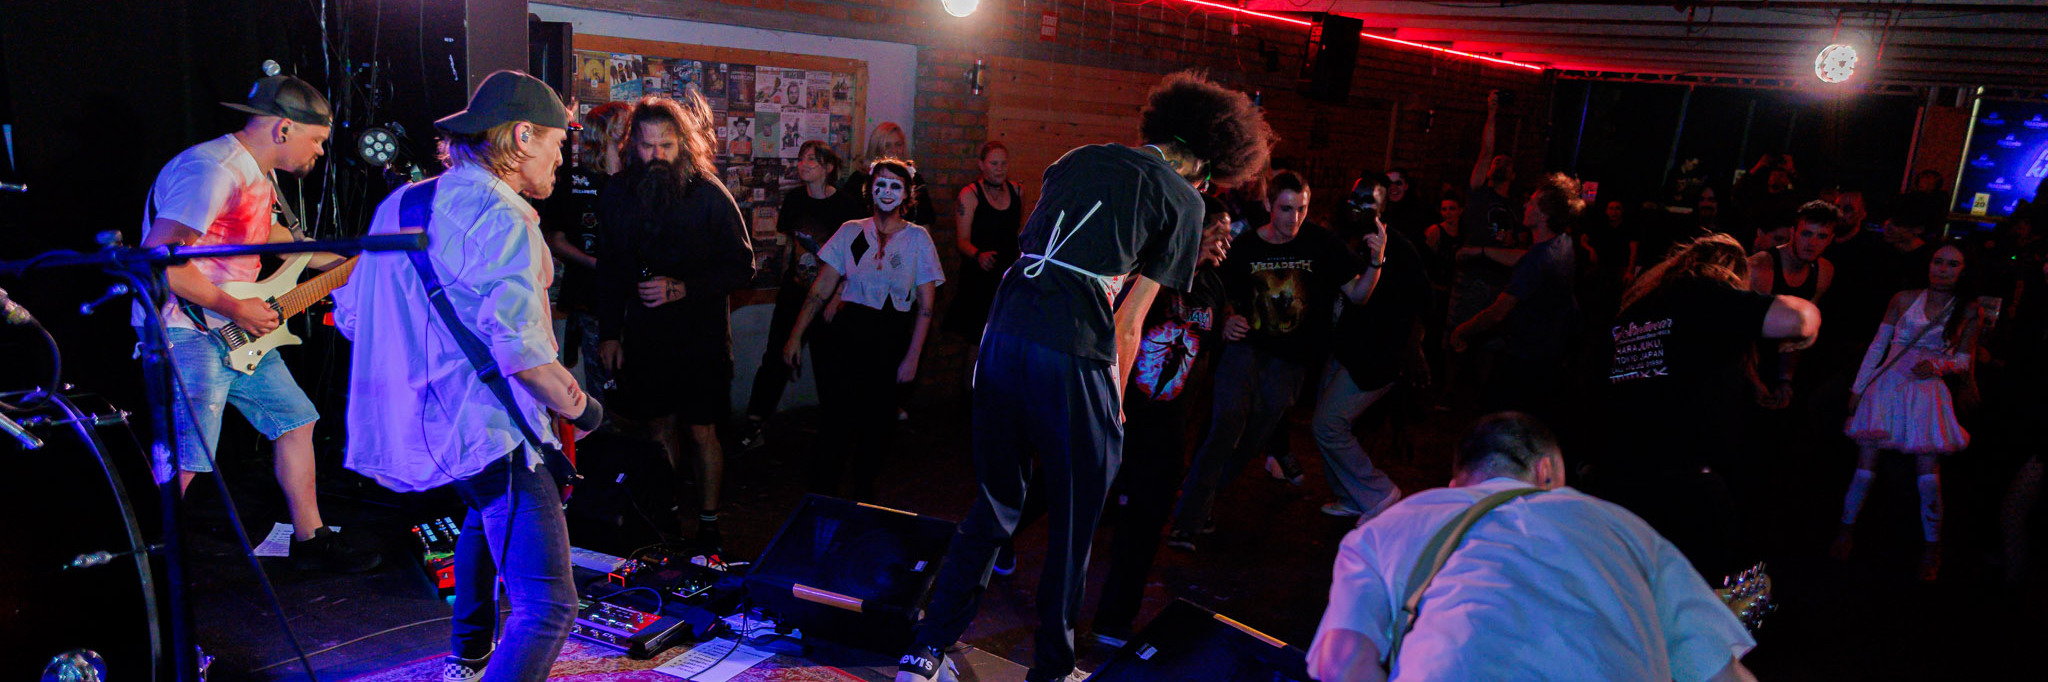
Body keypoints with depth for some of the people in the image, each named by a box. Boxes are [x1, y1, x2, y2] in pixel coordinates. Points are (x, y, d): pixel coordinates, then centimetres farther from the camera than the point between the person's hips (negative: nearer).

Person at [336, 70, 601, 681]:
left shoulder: (399, 204, 13)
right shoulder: (501, 218, -16)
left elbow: (348, 313, 21)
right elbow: (519, 346, -27)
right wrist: (580, 407, -12)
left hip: (413, 424, 10)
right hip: (489, 430, -10)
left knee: (486, 513, 38)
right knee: (547, 607, -12)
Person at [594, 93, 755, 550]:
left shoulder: (710, 195, -10)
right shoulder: (617, 193, 2)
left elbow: (742, 266, -8)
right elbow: (609, 268, 11)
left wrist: (683, 288, -19)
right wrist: (609, 332, 9)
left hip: (699, 335, -3)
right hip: (642, 336, 3)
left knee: (702, 431, 3)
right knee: (659, 428, 13)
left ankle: (708, 524, 18)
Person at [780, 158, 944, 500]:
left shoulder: (918, 238, 1)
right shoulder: (851, 232, 4)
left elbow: (925, 307, 1)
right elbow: (821, 290, 5)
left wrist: (912, 356, -5)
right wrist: (796, 335, 1)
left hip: (892, 340, 0)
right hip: (849, 334, 0)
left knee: (877, 421, 6)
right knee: (838, 418, -7)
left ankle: (864, 494, 26)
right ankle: (822, 496, 8)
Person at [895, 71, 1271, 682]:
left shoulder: (1077, 159, 22)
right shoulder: (1182, 198, 7)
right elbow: (1130, 319, 4)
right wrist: (1115, 398, 16)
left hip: (1003, 332, 6)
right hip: (1074, 356, -5)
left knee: (995, 503, 19)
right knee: (1074, 522, 13)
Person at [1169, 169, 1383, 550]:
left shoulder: (1318, 243, -1)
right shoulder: (1245, 246, 2)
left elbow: (1357, 294, 1)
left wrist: (1376, 262, -16)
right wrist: (1228, 323, -7)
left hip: (1289, 360, 1)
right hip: (1246, 344, -1)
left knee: (1253, 438, 4)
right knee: (1227, 422, -18)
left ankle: (1198, 501, 23)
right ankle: (1186, 522, -15)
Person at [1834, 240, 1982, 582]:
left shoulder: (1970, 313, 9)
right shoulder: (1904, 299, 8)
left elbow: (1964, 361, 11)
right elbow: (1877, 345, 9)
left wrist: (1939, 365, -12)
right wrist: (1858, 388, 4)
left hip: (1928, 391, 0)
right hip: (1887, 385, 0)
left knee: (1928, 470, -8)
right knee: (1867, 461, -8)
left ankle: (1931, 546, 7)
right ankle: (1847, 526, 7)